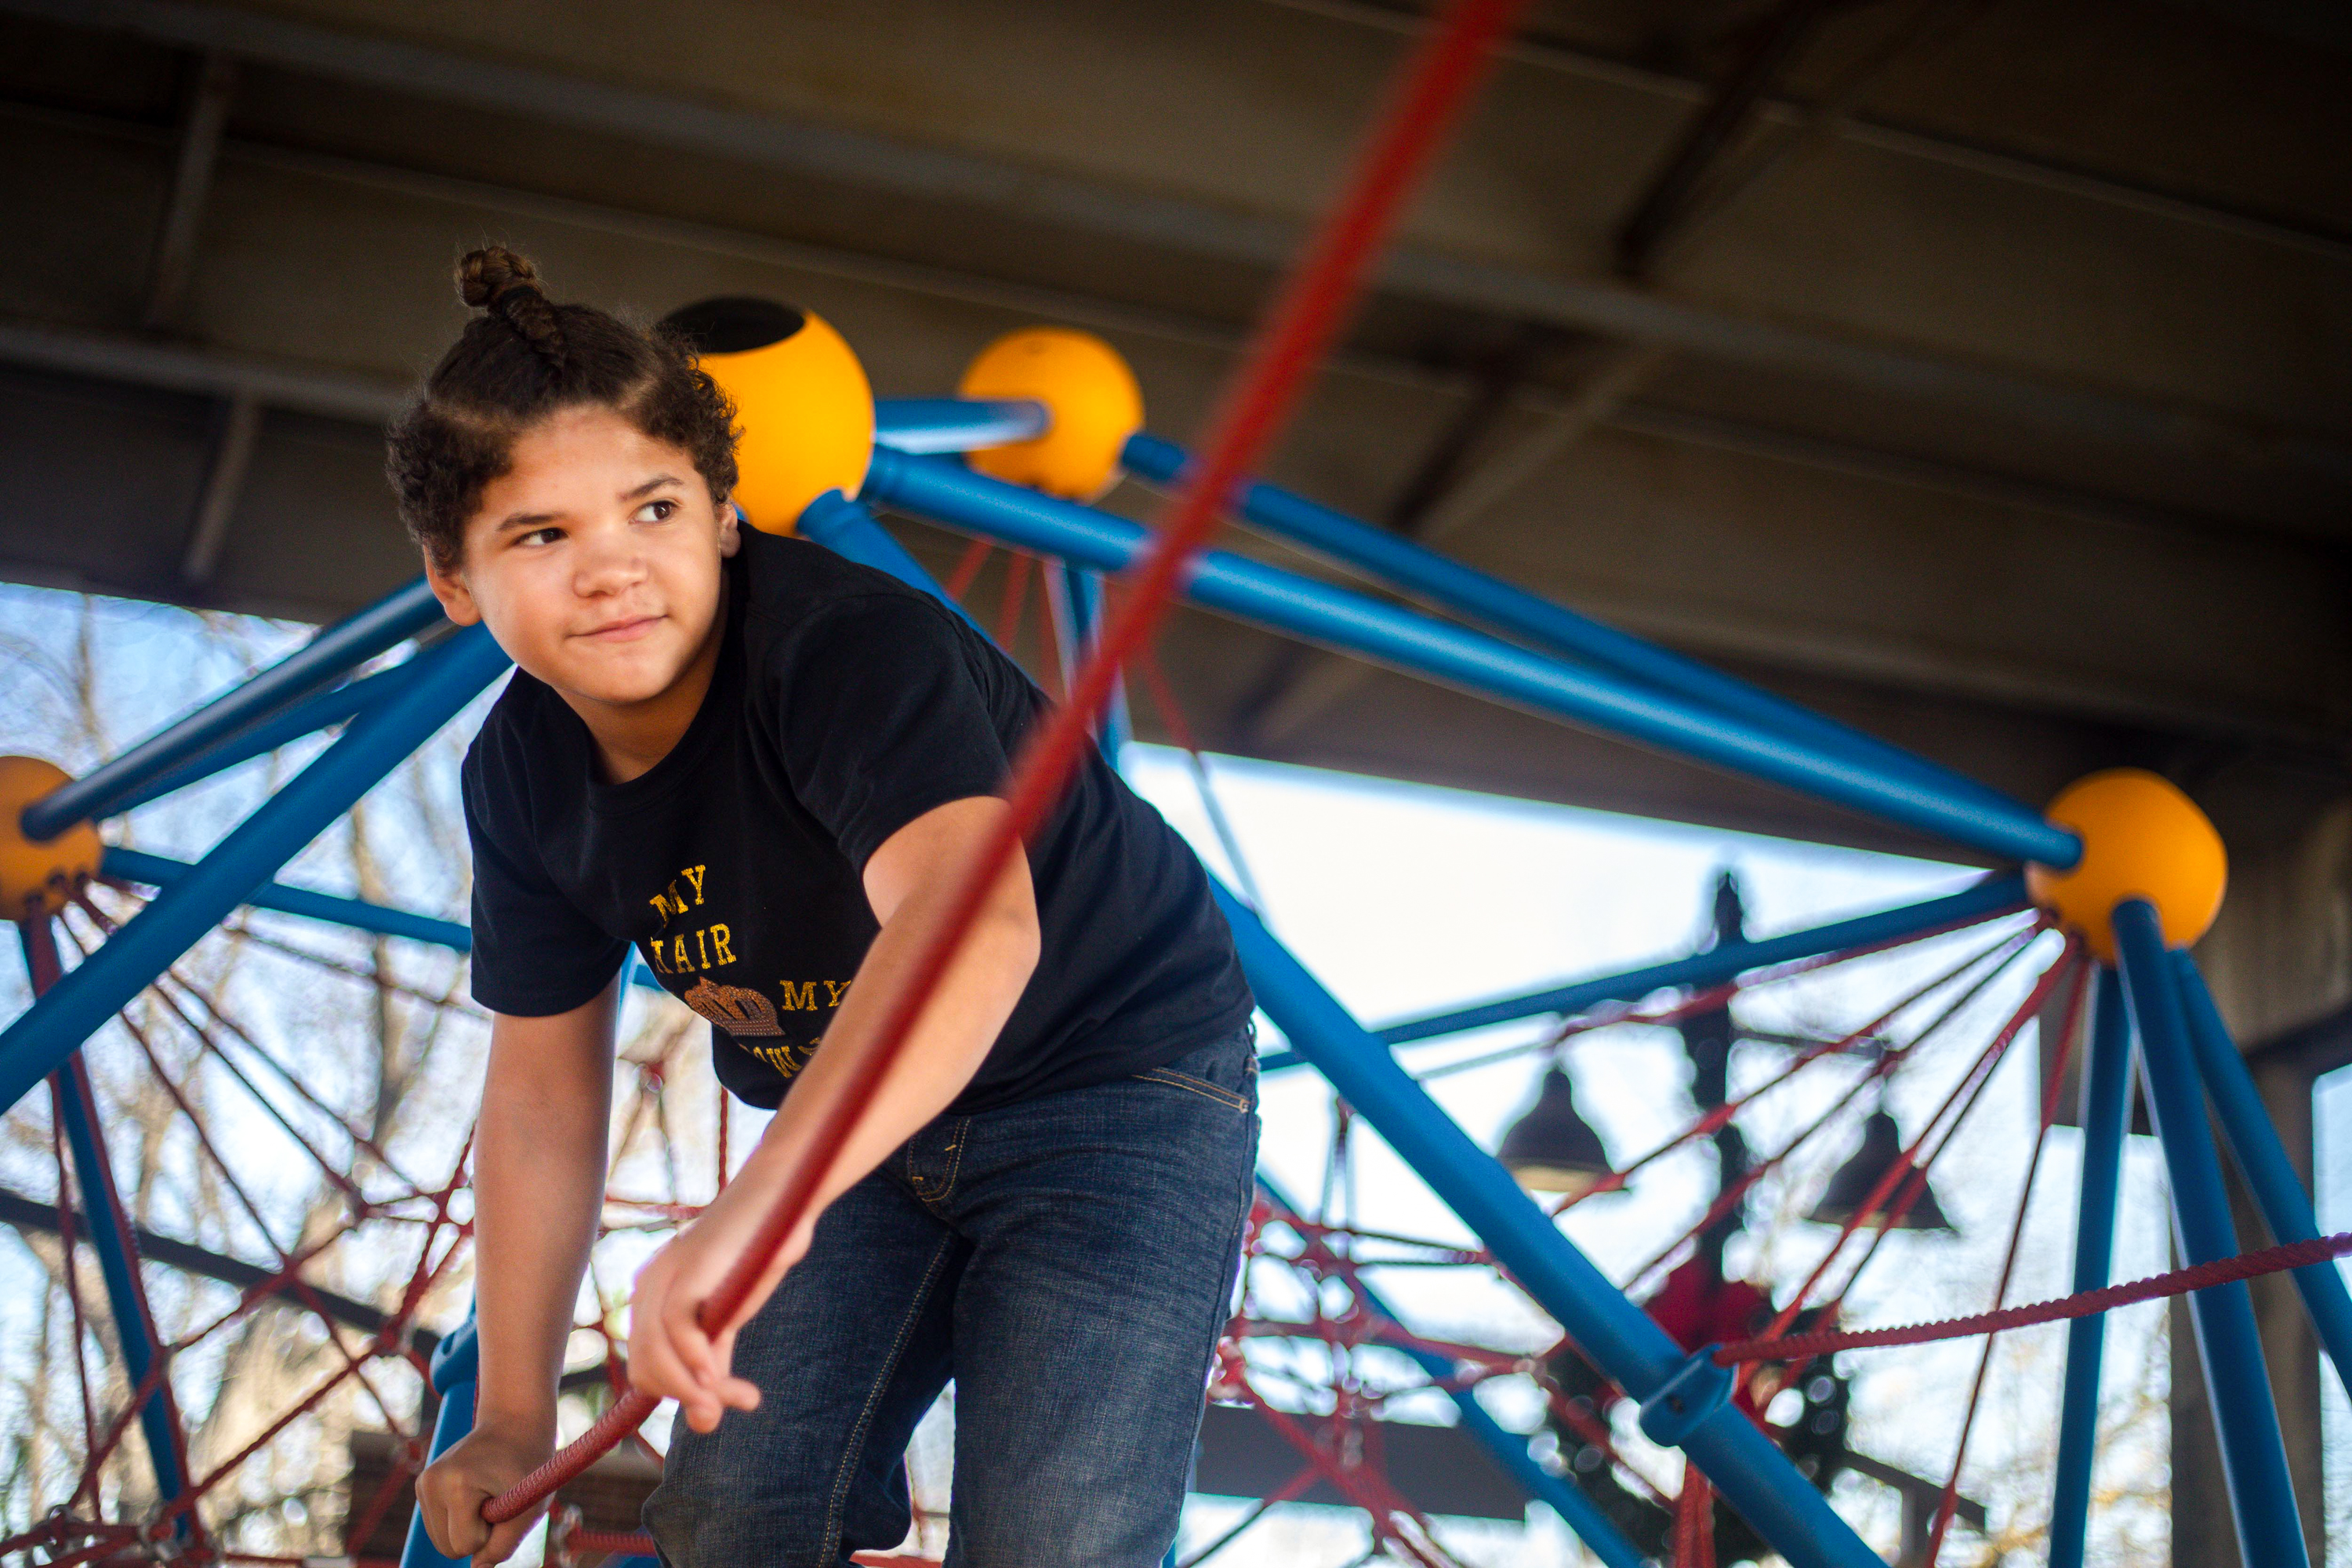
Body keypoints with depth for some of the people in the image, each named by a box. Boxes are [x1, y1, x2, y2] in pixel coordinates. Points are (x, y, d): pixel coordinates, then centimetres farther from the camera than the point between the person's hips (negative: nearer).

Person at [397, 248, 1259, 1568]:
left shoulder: (851, 648, -32)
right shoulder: (524, 777, -8)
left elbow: (974, 920, -52)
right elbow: (544, 1089, 3)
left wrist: (762, 1204, -66)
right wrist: (515, 1421, 2)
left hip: (1120, 1084, -7)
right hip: (867, 1126, 7)